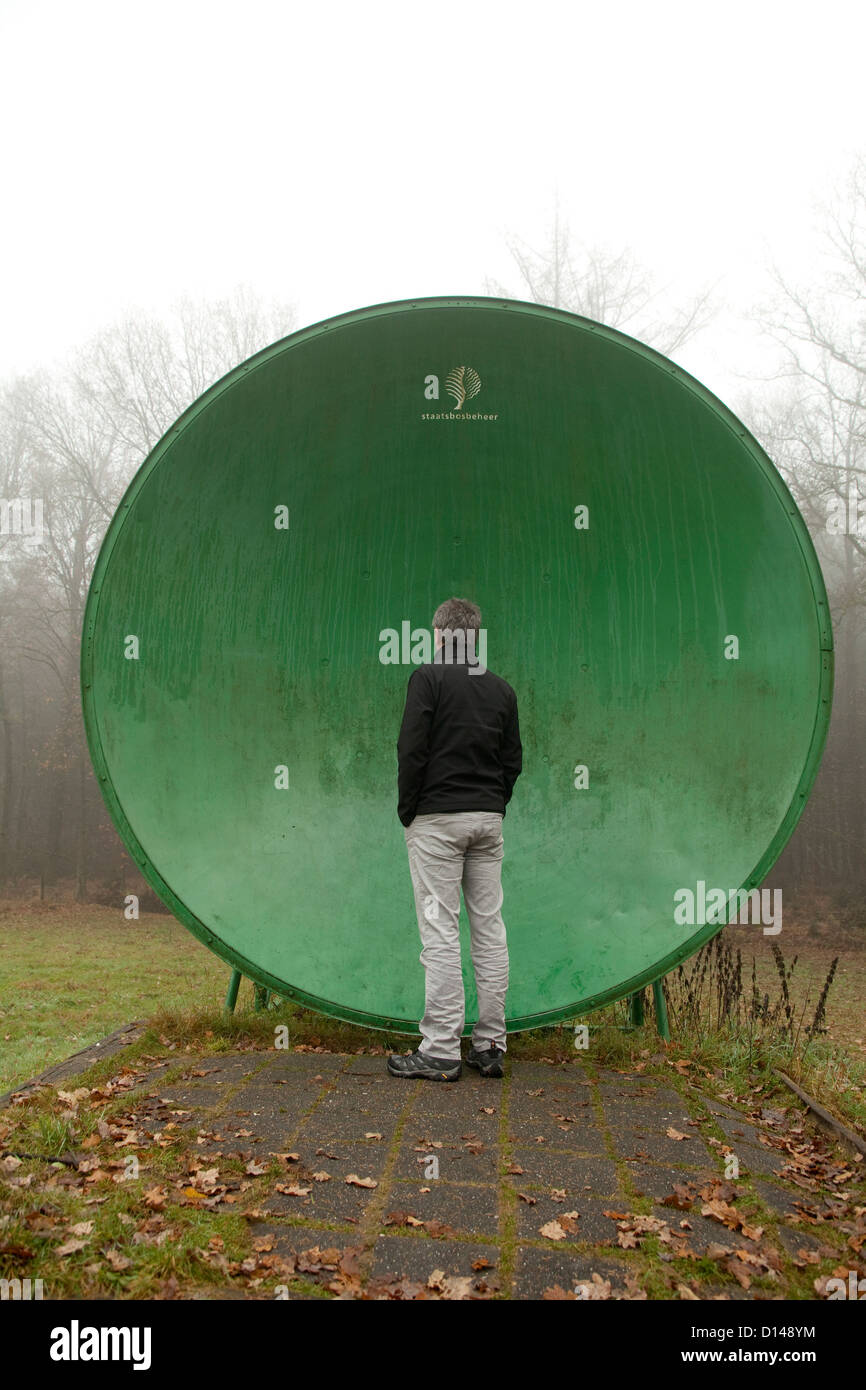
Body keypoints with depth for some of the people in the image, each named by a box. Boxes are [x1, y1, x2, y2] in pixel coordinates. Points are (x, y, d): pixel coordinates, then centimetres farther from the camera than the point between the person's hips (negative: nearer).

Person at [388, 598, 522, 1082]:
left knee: (440, 932, -4)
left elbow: (412, 750, -12)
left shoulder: (429, 677, -6)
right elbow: (514, 761, 12)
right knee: (490, 929, 8)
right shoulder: (502, 688, 12)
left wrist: (407, 811, -2)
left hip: (437, 819, -5)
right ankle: (491, 1046, 12)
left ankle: (442, 1051, -1)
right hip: (489, 820, 6)